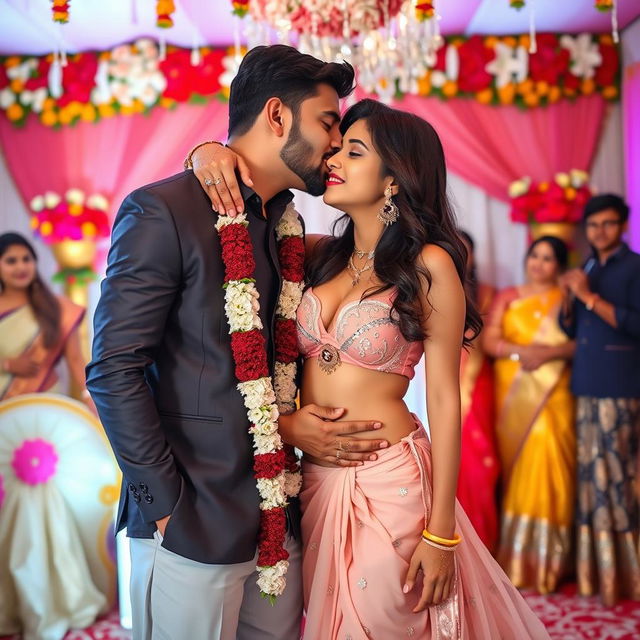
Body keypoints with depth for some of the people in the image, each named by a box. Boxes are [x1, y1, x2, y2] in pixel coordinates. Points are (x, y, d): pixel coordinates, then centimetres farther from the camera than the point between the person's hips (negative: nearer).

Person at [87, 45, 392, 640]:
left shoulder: (287, 224, 11)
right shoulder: (163, 211, -11)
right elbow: (112, 372, -14)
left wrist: (290, 424, -2)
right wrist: (168, 503, -13)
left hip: (275, 519, 7)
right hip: (192, 525, -6)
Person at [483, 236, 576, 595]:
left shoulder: (567, 299, 10)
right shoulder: (507, 297, 14)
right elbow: (490, 340, 3)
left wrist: (550, 352, -18)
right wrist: (520, 351, -14)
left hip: (551, 394, -2)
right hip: (512, 393, 2)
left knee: (545, 460, -13)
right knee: (516, 463, -1)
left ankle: (546, 561, -6)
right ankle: (515, 558, 6)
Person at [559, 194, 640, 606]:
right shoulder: (587, 270, 17)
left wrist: (590, 297, -14)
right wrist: (569, 297, -1)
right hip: (586, 386, 6)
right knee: (592, 474, 6)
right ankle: (595, 571, 13)